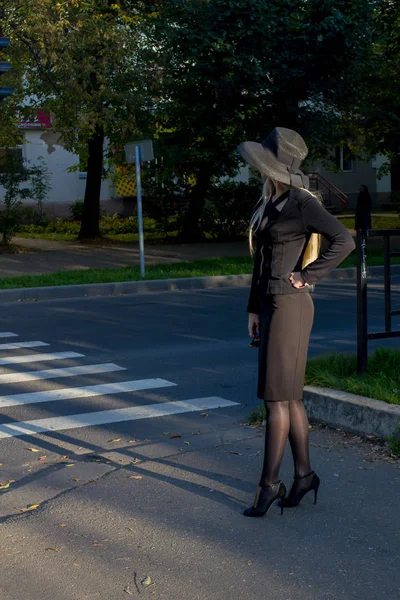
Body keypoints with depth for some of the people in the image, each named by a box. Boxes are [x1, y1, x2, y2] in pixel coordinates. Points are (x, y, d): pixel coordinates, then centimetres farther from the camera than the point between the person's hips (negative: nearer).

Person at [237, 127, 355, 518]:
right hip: (270, 304, 9)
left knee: (277, 397, -4)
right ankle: (303, 474, 23)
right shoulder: (269, 204, 14)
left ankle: (269, 483, 5)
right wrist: (254, 308, 17)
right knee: (289, 396, 13)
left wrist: (307, 276, -16)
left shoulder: (301, 203, -13)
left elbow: (344, 241, -21)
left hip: (289, 306, -9)